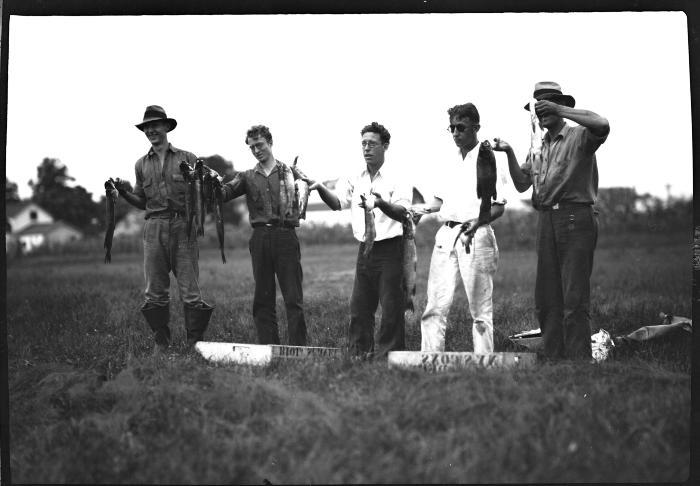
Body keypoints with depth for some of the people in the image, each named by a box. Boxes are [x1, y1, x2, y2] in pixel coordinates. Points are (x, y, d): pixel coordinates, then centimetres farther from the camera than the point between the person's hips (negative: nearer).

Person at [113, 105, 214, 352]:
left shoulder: (187, 159, 6)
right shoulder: (142, 164, 16)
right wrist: (124, 192, 3)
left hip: (183, 227, -3)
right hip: (154, 228, 3)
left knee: (190, 292, -4)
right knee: (155, 292, 3)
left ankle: (195, 343, 3)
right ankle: (160, 344, 13)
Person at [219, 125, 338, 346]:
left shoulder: (290, 172, 11)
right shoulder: (247, 177, 15)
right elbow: (223, 194, -2)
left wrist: (319, 185, -13)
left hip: (286, 236, -2)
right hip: (260, 238, 2)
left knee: (294, 298, -4)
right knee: (263, 299, 4)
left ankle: (298, 350, -2)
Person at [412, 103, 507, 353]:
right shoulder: (451, 161, 17)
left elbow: (499, 207, -5)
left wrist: (478, 220, -22)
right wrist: (425, 208, 4)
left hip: (476, 237, -6)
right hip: (446, 234, 6)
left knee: (480, 310, 0)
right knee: (435, 306, 1)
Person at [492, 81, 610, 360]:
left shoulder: (579, 137, 1)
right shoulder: (539, 146, 21)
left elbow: (602, 125, -22)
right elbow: (521, 184, 14)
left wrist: (560, 109, -18)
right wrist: (509, 153, 0)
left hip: (575, 218, -7)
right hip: (545, 220, 7)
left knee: (574, 300, -9)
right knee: (546, 300, 8)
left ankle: (579, 359, -7)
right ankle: (552, 357, 15)